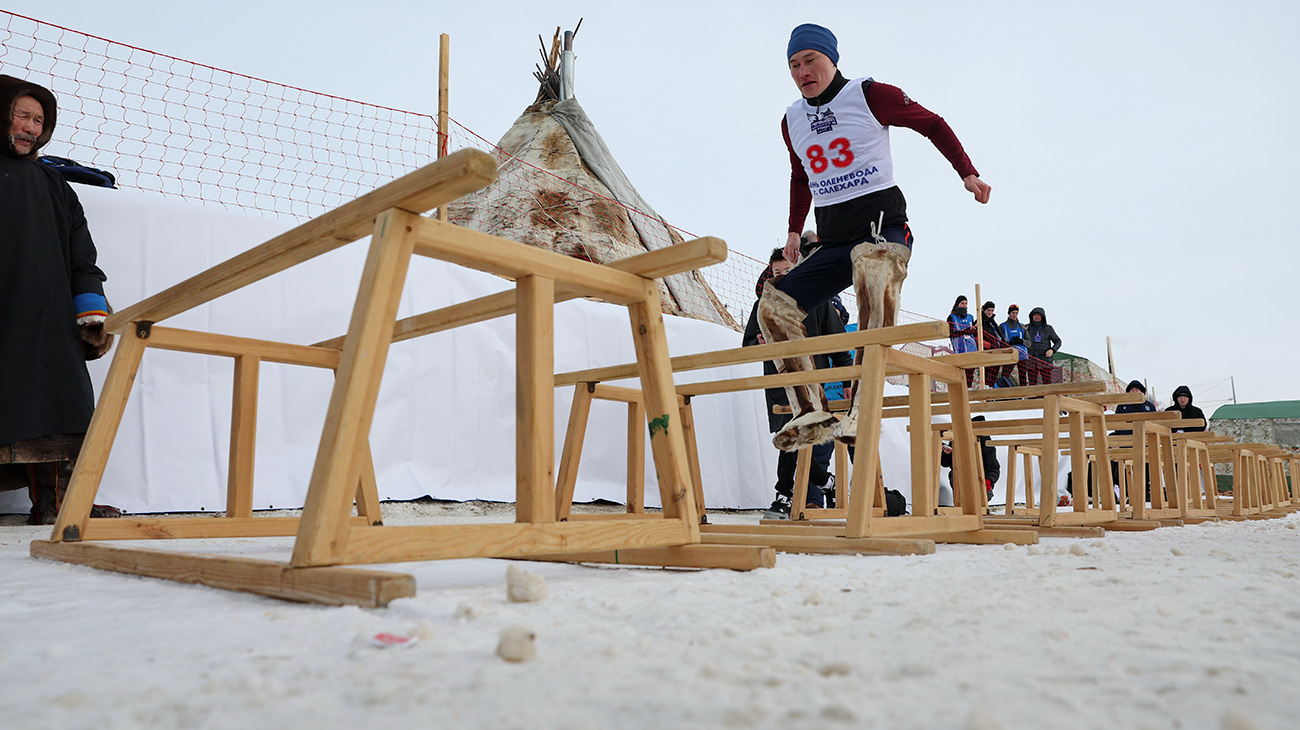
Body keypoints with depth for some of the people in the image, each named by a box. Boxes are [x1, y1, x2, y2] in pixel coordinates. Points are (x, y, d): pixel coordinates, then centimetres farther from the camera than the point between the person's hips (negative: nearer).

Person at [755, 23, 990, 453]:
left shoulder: (869, 95, -1)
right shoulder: (791, 121, 14)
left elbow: (932, 124, 7)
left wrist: (967, 174, -1)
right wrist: (794, 230, 26)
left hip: (883, 222, -6)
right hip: (832, 240, 6)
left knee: (872, 263, -41)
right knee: (774, 305, -11)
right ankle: (811, 413, -11)